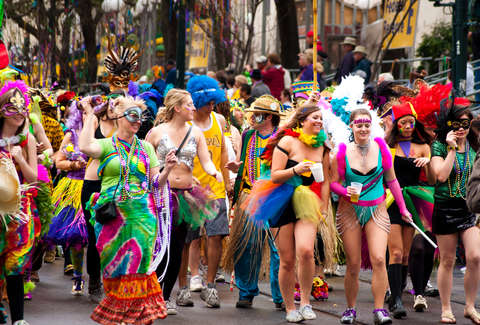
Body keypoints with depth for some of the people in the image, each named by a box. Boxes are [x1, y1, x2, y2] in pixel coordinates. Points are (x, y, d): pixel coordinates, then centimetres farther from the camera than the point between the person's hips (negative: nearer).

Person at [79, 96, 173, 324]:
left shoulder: (145, 147, 12)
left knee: (137, 264, -2)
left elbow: (156, 183, 11)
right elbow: (85, 147, -20)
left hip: (142, 213, 1)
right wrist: (90, 117, -10)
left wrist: (167, 169, -8)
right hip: (113, 215, -1)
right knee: (116, 264, 2)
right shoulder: (106, 145, 3)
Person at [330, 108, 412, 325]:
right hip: (350, 211, -1)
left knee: (379, 260, -15)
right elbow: (333, 183, 3)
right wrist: (346, 191, -18)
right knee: (353, 265, 2)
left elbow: (391, 180, 12)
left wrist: (402, 208, 15)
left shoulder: (380, 148, 1)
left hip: (377, 210, 1)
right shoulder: (342, 152, -3)